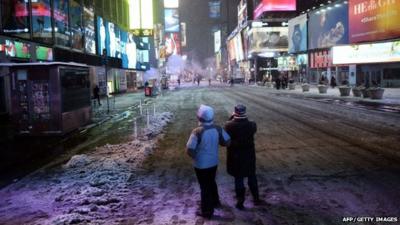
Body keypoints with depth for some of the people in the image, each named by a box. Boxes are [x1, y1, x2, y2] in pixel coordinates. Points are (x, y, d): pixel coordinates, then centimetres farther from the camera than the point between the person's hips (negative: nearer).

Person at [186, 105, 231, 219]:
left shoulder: (197, 131, -27)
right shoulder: (218, 129, -11)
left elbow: (189, 151, -26)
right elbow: (227, 142, 0)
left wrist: (195, 156, -6)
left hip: (201, 164, -5)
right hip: (214, 162, 5)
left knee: (205, 187, 11)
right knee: (211, 182, 28)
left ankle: (207, 211, 24)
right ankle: (215, 202, 48)